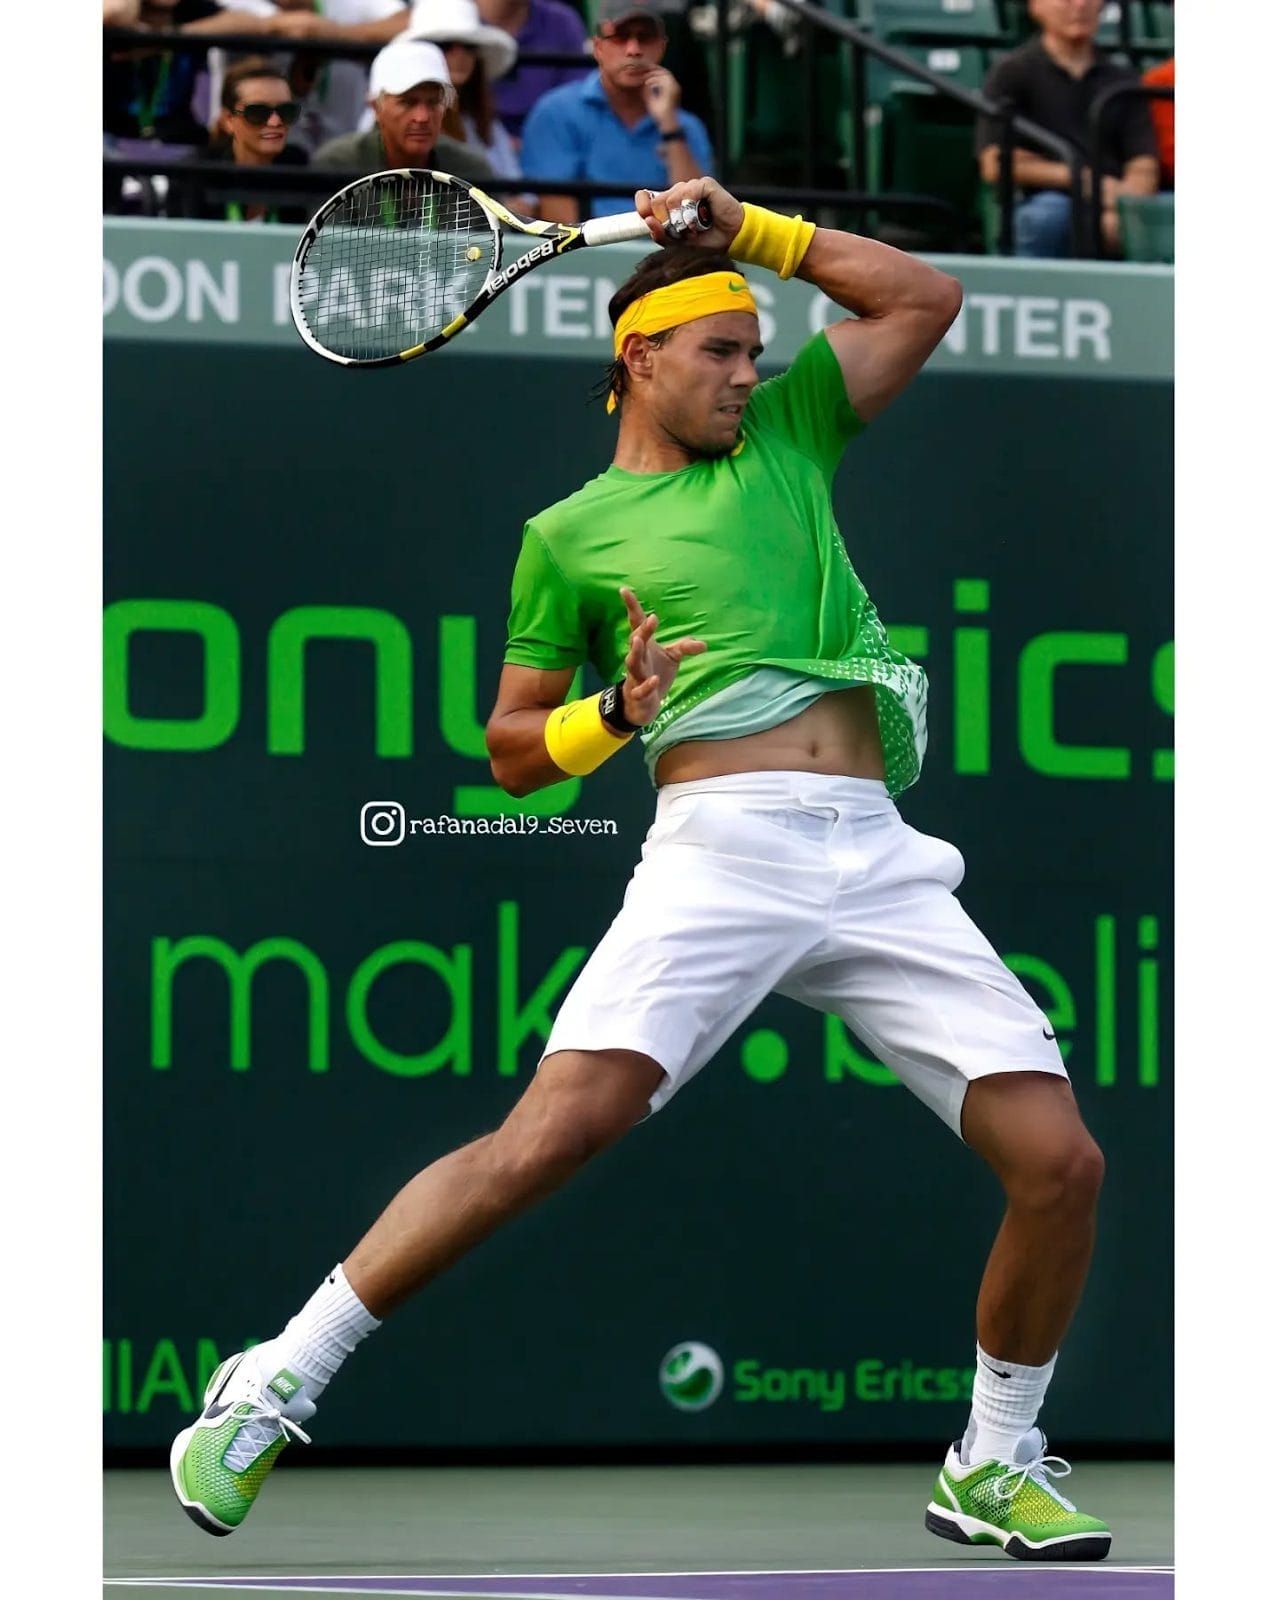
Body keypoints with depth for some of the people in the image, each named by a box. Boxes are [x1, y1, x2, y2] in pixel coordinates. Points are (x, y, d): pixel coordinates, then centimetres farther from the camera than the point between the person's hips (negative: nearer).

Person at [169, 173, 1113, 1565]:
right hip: (719, 854, -4)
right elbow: (511, 749, 17)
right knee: (557, 1131, -22)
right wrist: (616, 714, -3)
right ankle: (275, 1386, -13)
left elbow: (926, 299, 28)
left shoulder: (783, 432, 24)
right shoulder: (571, 533, 15)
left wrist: (751, 228, 20)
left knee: (1058, 1160, -6)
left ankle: (993, 1465, 14)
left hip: (878, 862, 4)